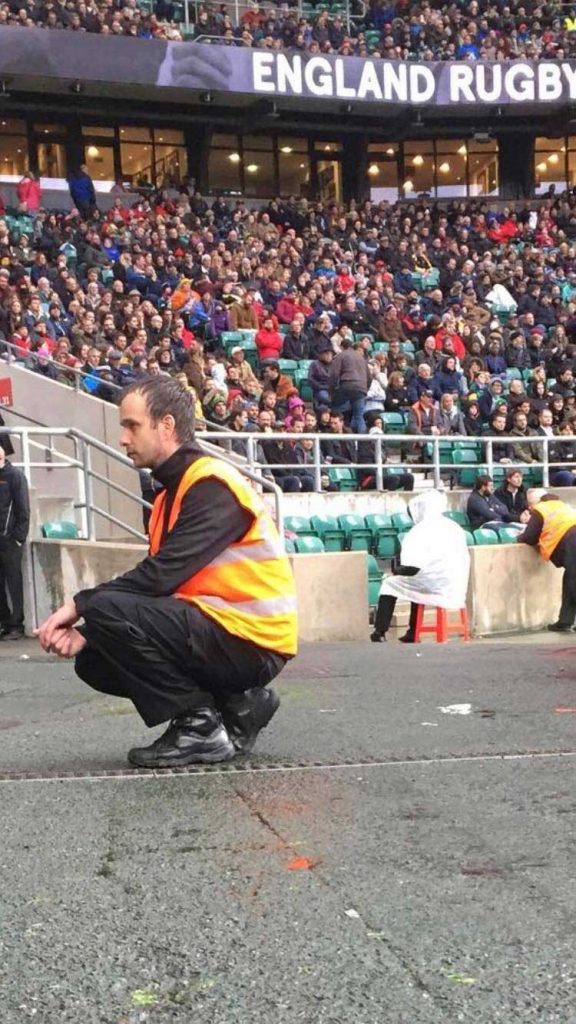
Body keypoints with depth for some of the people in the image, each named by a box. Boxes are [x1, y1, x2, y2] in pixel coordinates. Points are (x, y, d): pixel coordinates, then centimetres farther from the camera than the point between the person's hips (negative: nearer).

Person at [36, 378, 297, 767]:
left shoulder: (213, 485, -14)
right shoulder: (172, 493, 15)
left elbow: (162, 575, -23)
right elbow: (160, 580, 9)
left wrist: (80, 606, -13)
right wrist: (88, 631, -5)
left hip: (253, 641, -10)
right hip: (221, 633, 10)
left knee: (108, 608, -21)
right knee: (95, 661, 9)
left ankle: (201, 724, -10)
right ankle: (237, 704, 8)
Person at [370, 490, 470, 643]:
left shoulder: (420, 531, -8)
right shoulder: (455, 527, 14)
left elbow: (411, 568, -13)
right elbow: (465, 558, 20)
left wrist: (395, 572, 9)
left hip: (434, 585, -7)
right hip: (457, 588, 7)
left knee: (390, 583, 10)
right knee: (418, 582, 33)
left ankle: (380, 632, 9)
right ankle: (412, 632, 33)